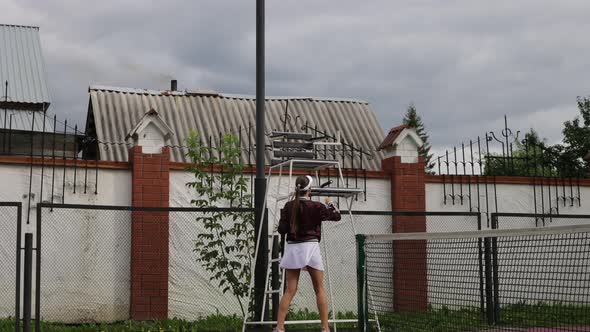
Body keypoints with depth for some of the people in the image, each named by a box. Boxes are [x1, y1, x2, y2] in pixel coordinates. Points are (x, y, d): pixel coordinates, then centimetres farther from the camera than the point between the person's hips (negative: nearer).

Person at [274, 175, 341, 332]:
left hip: (292, 248, 2)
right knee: (319, 289, 7)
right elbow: (337, 216, 6)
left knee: (290, 291, 4)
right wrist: (330, 203, 23)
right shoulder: (316, 206, -6)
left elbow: (282, 229, 0)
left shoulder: (288, 206, 0)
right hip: (310, 247, -2)